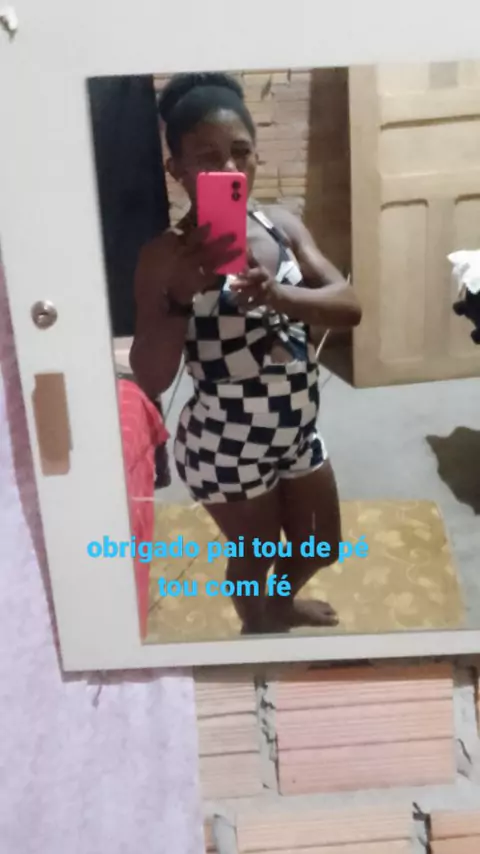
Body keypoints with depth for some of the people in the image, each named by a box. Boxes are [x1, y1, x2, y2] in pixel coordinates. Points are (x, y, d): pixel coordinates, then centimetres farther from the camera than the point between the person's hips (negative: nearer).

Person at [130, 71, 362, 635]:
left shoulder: (283, 225, -4)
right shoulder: (168, 255, -19)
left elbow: (349, 307, -15)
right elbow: (150, 381, -22)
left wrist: (277, 296, -33)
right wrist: (180, 298, -36)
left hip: (297, 430, 6)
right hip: (225, 446, -6)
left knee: (323, 547, 25)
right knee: (256, 557, 18)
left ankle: (282, 603, 58)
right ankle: (259, 630, 52)